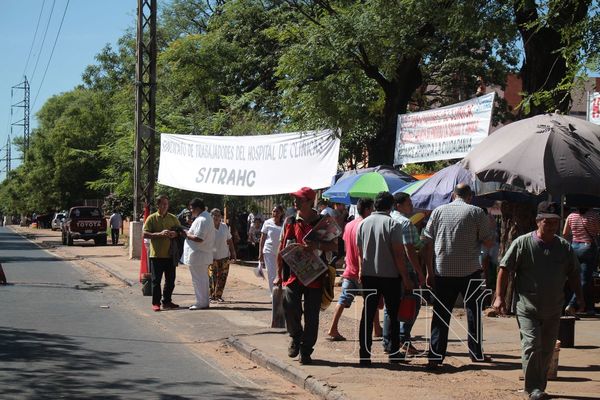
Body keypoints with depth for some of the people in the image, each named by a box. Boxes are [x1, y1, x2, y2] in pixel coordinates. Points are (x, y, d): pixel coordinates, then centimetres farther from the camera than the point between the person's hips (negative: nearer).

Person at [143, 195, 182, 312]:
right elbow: (145, 234, -8)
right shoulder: (152, 218, -1)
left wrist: (175, 234, -9)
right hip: (156, 255, -4)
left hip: (170, 254, 4)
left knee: (170, 280, 8)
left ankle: (167, 301, 20)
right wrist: (160, 234, -20)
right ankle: (156, 303, 7)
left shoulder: (173, 218, 9)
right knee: (156, 280, 0)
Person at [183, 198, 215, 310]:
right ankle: (203, 301, 23)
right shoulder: (206, 216, 14)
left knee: (198, 280, -4)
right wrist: (189, 233, 12)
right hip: (203, 255, 11)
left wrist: (187, 235, -14)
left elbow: (198, 238, -27)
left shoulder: (201, 220, -20)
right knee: (202, 279, 16)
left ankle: (201, 303, 1)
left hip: (197, 255, -11)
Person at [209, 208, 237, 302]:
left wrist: (233, 253, 12)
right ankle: (212, 296, 1)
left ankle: (219, 295, 14)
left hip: (224, 256, 5)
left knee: (222, 277, 5)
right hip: (212, 256, -4)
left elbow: (229, 241, 15)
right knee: (212, 277, -7)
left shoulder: (224, 227, 7)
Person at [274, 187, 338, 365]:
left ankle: (306, 351, 13)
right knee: (290, 305, -16)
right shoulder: (290, 222, 9)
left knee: (311, 315, 1)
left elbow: (334, 246, 1)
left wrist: (317, 245, -19)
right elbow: (282, 249, 14)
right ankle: (295, 337, 12)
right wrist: (279, 274, 12)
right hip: (293, 274, 1)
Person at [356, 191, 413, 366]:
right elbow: (398, 254, -14)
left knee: (367, 314, 7)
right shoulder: (392, 224, -11)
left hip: (368, 276, 4)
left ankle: (364, 355, 5)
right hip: (390, 276, -4)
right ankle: (394, 354, 9)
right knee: (393, 314, 7)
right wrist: (406, 278, -9)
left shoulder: (363, 224, 4)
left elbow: (360, 252, 9)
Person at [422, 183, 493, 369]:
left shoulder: (438, 211, 5)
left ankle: (435, 357, -3)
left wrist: (430, 272, 6)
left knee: (441, 314, 3)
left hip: (443, 272, 2)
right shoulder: (476, 212, -2)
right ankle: (476, 353, 20)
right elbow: (488, 242, -2)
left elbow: (427, 242, 3)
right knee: (474, 312, 14)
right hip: (470, 271, -1)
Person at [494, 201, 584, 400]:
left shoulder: (565, 247, 6)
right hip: (527, 307, -4)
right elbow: (505, 269, -3)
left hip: (553, 310, 4)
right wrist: (499, 296, -8)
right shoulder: (522, 243, -5)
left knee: (547, 350, 9)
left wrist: (579, 298, 9)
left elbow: (573, 275, 17)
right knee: (532, 346, -14)